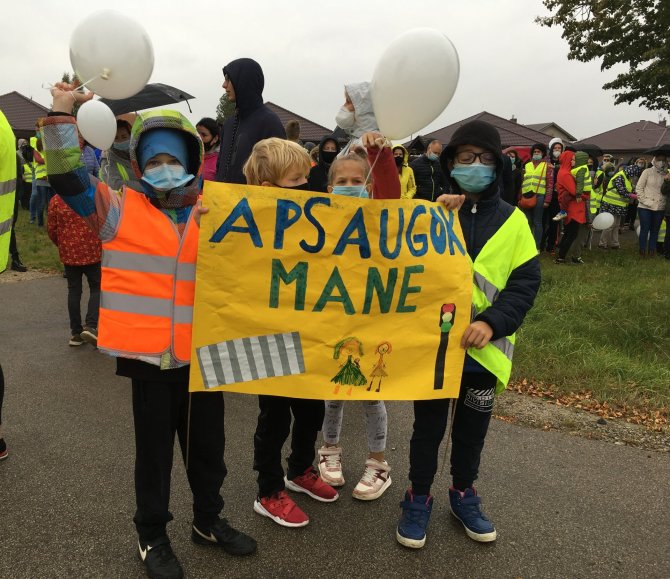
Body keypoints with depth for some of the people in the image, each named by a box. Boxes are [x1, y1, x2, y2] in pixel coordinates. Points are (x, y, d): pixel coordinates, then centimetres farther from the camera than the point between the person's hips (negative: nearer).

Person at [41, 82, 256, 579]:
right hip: (149, 354, -2)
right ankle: (152, 535, 34)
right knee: (154, 448, 13)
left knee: (207, 444, 18)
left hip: (203, 351, 3)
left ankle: (208, 520, 41)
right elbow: (67, 177, -8)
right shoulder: (120, 209, 0)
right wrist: (62, 114, -14)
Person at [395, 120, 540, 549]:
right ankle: (419, 499, 30)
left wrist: (493, 322, -17)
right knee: (429, 427, 11)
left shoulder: (513, 220, 0)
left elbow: (526, 281, -3)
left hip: (484, 347, 1)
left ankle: (464, 495, 39)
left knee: (472, 428, 17)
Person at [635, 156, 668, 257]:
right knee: (645, 229, 1)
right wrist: (644, 200, -8)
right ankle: (643, 251, 11)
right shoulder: (647, 172, -2)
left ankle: (652, 250, 18)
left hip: (660, 208, 3)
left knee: (655, 230, 9)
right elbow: (638, 188, -2)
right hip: (645, 207, -3)